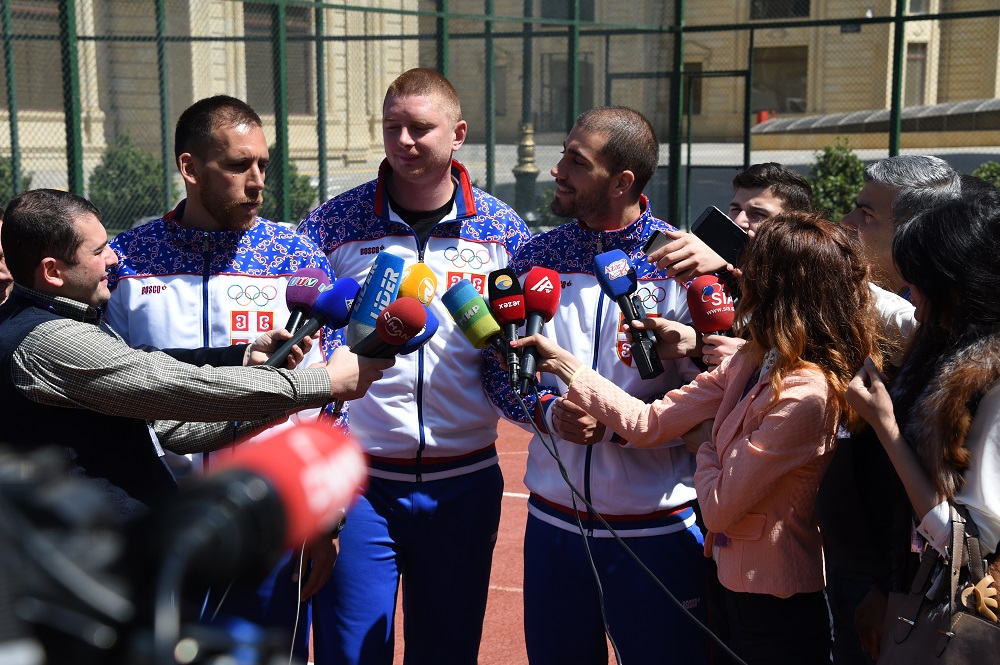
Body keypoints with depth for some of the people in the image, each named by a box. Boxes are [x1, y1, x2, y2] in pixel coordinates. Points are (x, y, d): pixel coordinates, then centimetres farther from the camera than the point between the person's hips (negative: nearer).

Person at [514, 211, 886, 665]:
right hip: (736, 583, 8)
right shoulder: (752, 363, -3)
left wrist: (707, 451, -2)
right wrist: (563, 363, 2)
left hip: (774, 611, -8)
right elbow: (649, 423, 0)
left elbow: (718, 508, -22)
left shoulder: (804, 397, -28)